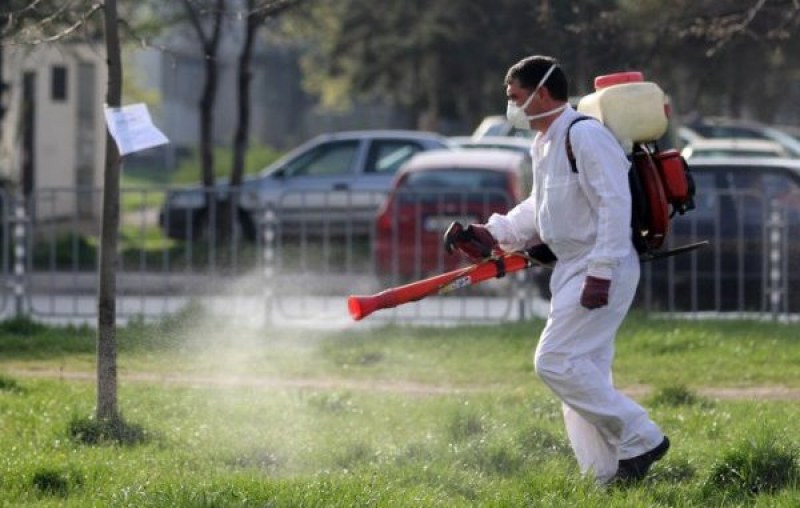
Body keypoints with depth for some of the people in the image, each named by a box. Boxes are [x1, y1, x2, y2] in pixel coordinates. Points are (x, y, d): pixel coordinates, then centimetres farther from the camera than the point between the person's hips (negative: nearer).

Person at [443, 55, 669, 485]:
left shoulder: (585, 136, -16)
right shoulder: (543, 144, 16)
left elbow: (614, 205, -22)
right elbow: (538, 210, 27)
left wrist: (600, 273, -26)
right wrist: (492, 234, 13)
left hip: (603, 272, -10)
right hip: (573, 269, 10)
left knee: (556, 361, -14)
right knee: (582, 371, 9)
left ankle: (639, 439, -9)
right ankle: (609, 476, 12)